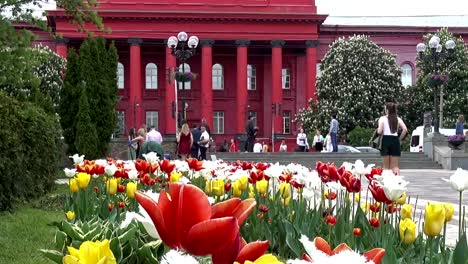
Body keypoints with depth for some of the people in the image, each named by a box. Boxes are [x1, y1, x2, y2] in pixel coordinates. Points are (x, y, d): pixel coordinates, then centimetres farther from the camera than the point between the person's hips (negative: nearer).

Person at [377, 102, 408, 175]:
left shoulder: (382, 118, -1)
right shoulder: (398, 119, 7)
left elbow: (379, 131, -11)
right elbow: (405, 129, -5)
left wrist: (377, 130, 11)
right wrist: (400, 139, 5)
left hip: (385, 140, -2)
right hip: (395, 140, 2)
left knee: (386, 166, 6)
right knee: (395, 166, 5)